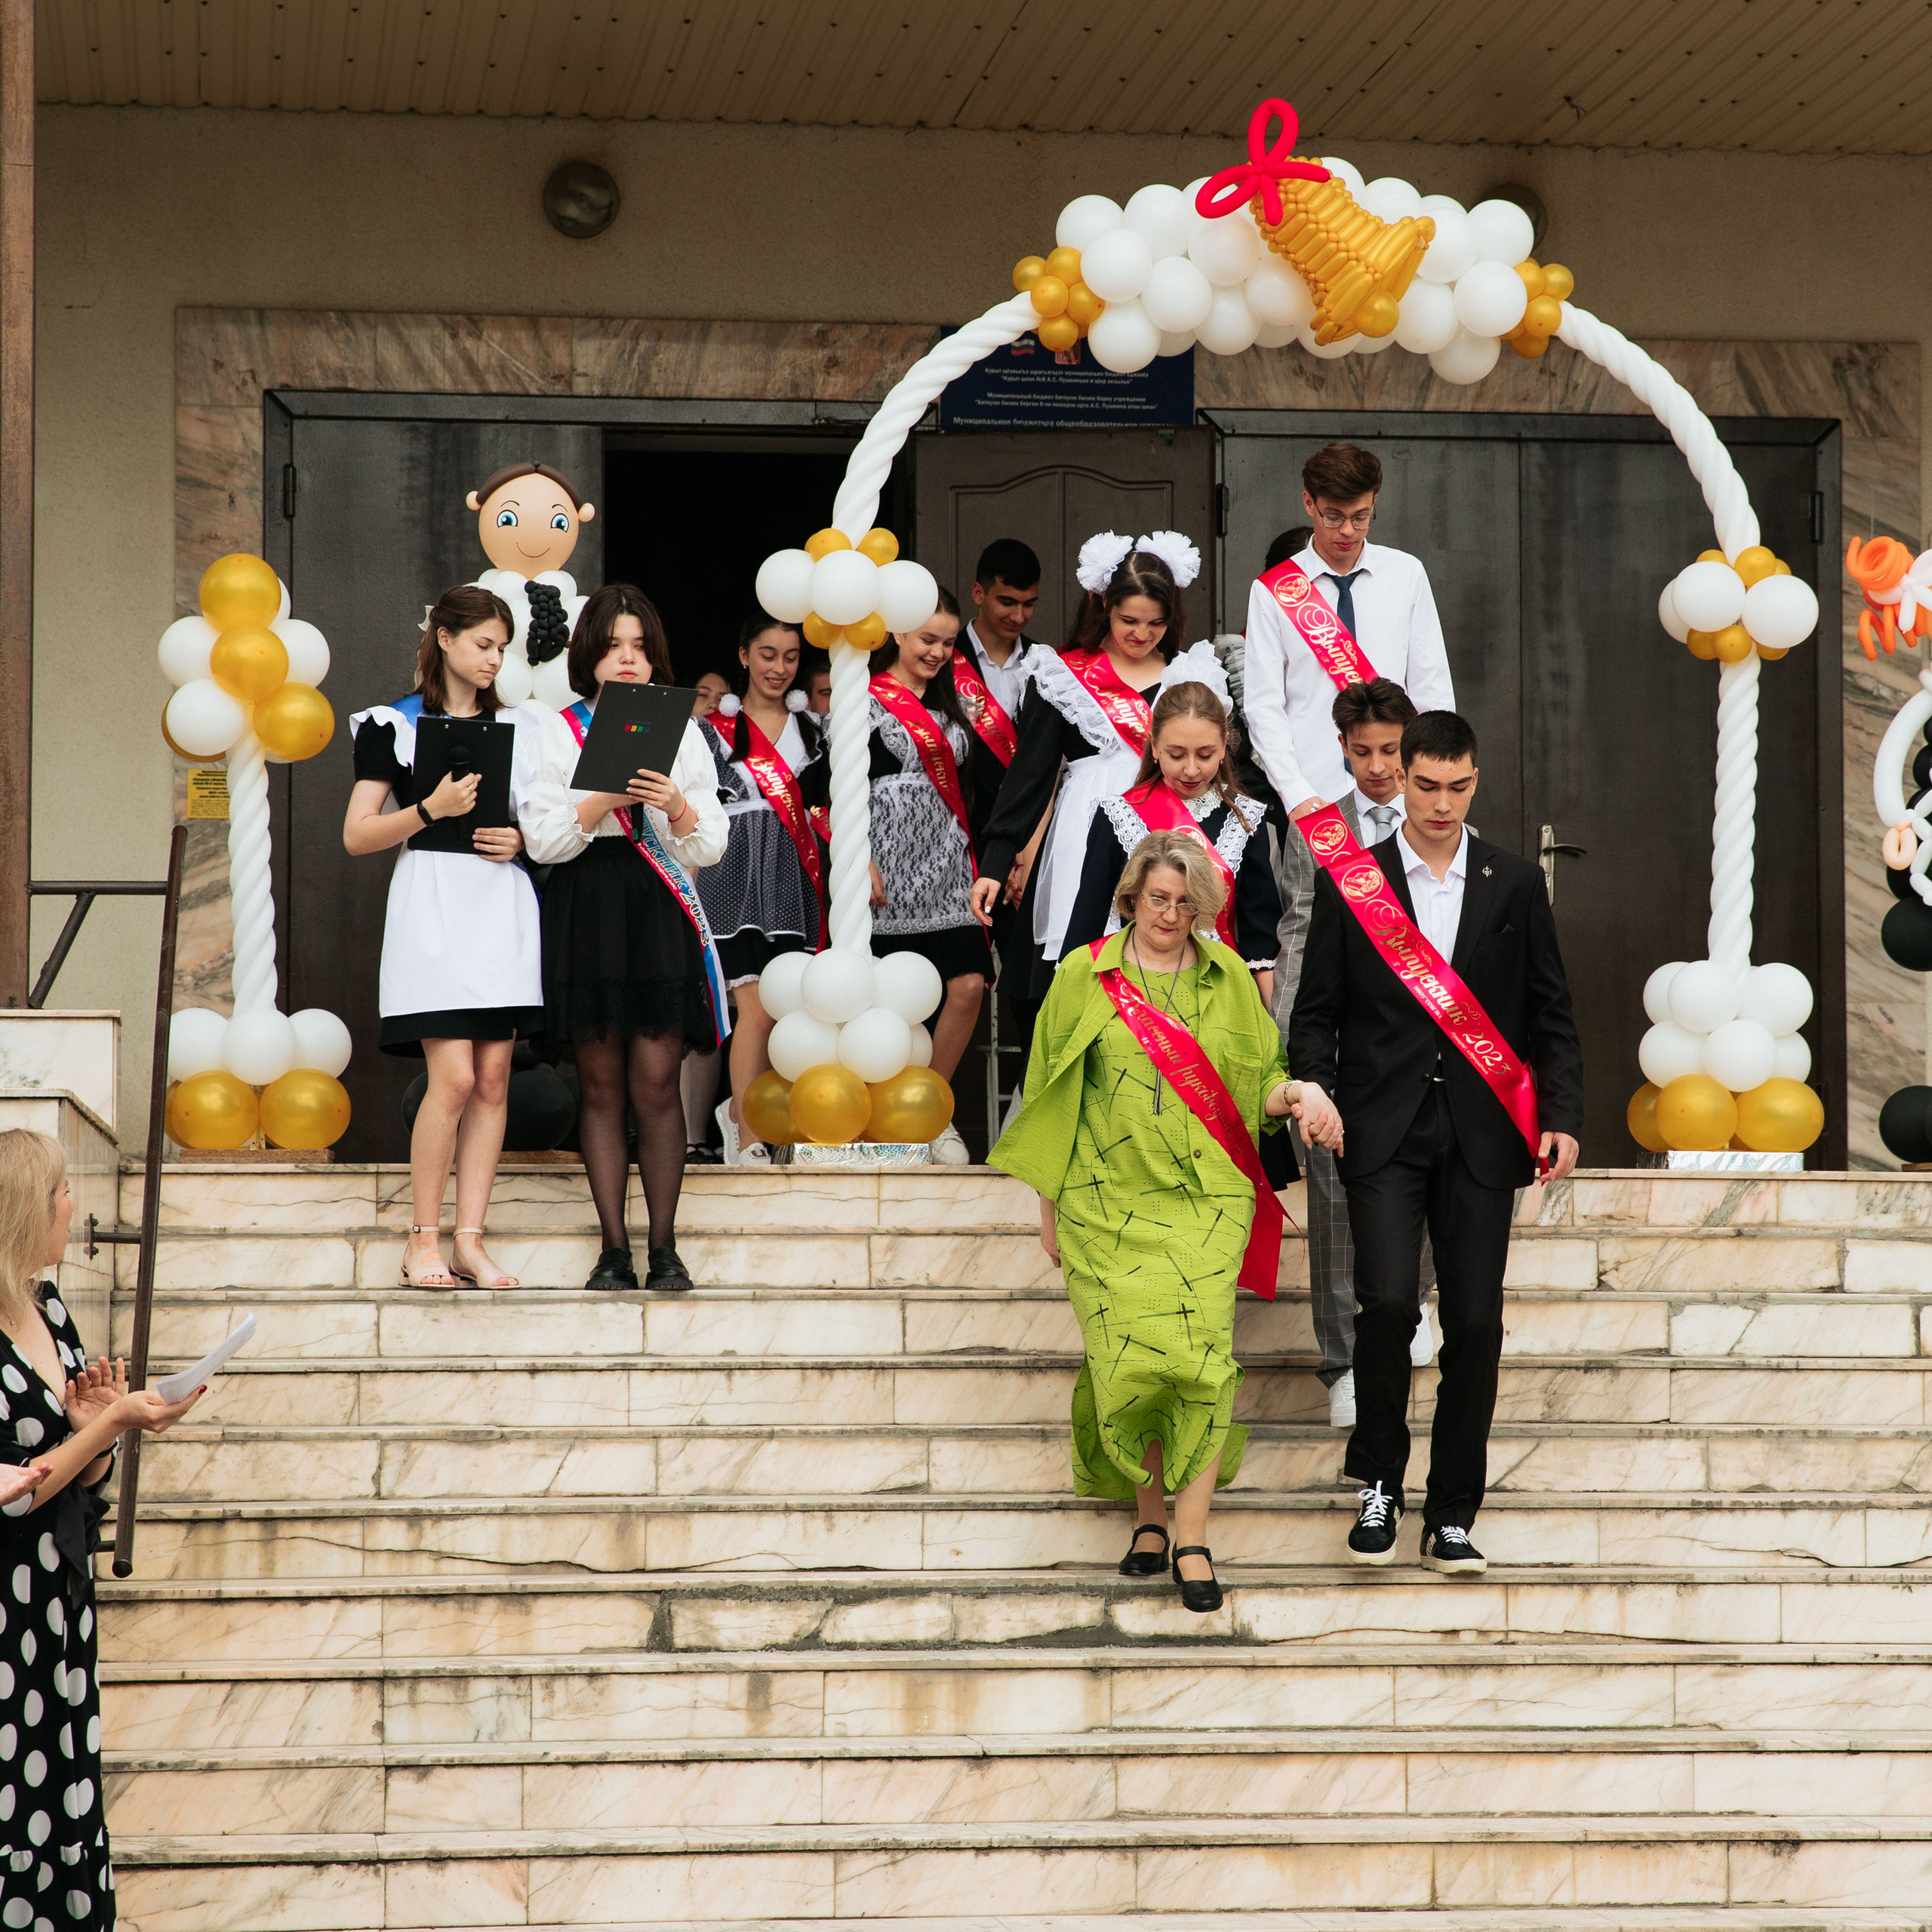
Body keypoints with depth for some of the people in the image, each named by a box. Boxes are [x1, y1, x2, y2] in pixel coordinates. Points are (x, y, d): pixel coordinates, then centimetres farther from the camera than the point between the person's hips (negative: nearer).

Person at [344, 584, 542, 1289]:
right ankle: (423, 1239, -3)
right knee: (454, 1077, -13)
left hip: (503, 908, 5)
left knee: (494, 1079, 0)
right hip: (433, 907, -4)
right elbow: (356, 835, 0)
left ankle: (469, 1239, 4)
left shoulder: (520, 726, 16)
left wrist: (521, 840, -1)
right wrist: (430, 810, -14)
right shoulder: (394, 725, 4)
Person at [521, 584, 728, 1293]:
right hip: (584, 908, 0)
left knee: (656, 1082, -6)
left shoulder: (681, 731, 11)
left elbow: (712, 846, 6)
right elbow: (541, 839, -2)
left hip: (659, 908, 0)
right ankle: (614, 1249, 5)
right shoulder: (557, 732, 8)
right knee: (601, 1084, 1)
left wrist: (678, 809, -14)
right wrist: (605, 799, -15)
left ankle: (664, 1248, -1)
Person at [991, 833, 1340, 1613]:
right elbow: (1051, 1101, 10)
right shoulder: (1083, 977, 5)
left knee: (1198, 1357, -11)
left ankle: (1192, 1539, -7)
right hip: (1110, 1201, 0)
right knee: (1129, 1360, -6)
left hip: (1204, 1199, 0)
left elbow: (1258, 1086, 14)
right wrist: (1049, 1210, 9)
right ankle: (1149, 1515, 12)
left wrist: (1299, 1094, -10)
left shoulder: (1228, 977, 8)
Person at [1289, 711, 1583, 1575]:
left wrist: (1561, 1115, -1)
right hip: (1384, 1131, -1)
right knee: (1388, 1301, -16)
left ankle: (1451, 1517, 10)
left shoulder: (1515, 884, 8)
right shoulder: (1350, 881, 5)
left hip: (1480, 1137, 1)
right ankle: (1379, 1485, 5)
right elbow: (1316, 1011, 8)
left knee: (1475, 1322, -1)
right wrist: (1316, 1094, -9)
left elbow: (1551, 1012, 11)